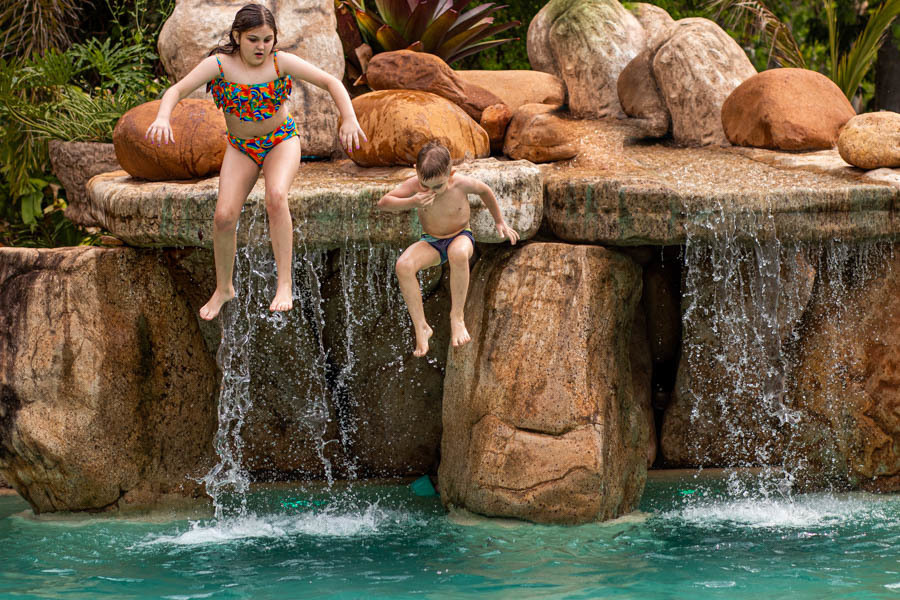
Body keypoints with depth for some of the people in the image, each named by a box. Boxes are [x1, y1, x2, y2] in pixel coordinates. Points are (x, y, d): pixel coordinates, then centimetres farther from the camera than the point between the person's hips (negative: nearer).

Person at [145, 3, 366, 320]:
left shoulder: (281, 62, -17)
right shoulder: (218, 64, -18)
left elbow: (331, 82, -19)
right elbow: (175, 91, -26)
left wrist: (349, 119, -36)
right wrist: (162, 118, -48)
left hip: (281, 141, -1)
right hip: (241, 147, 1)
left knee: (276, 196, -31)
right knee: (224, 216, -13)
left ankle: (284, 284, -30)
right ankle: (223, 288, 11)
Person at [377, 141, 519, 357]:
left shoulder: (461, 184, -20)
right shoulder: (414, 185, -17)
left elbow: (485, 191, 1)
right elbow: (383, 203, -16)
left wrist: (500, 222, 12)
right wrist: (411, 202, -34)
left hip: (460, 236, -2)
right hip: (431, 242, 2)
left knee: (458, 254, -43)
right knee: (403, 265, -31)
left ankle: (457, 317, -27)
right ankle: (421, 328, -23)